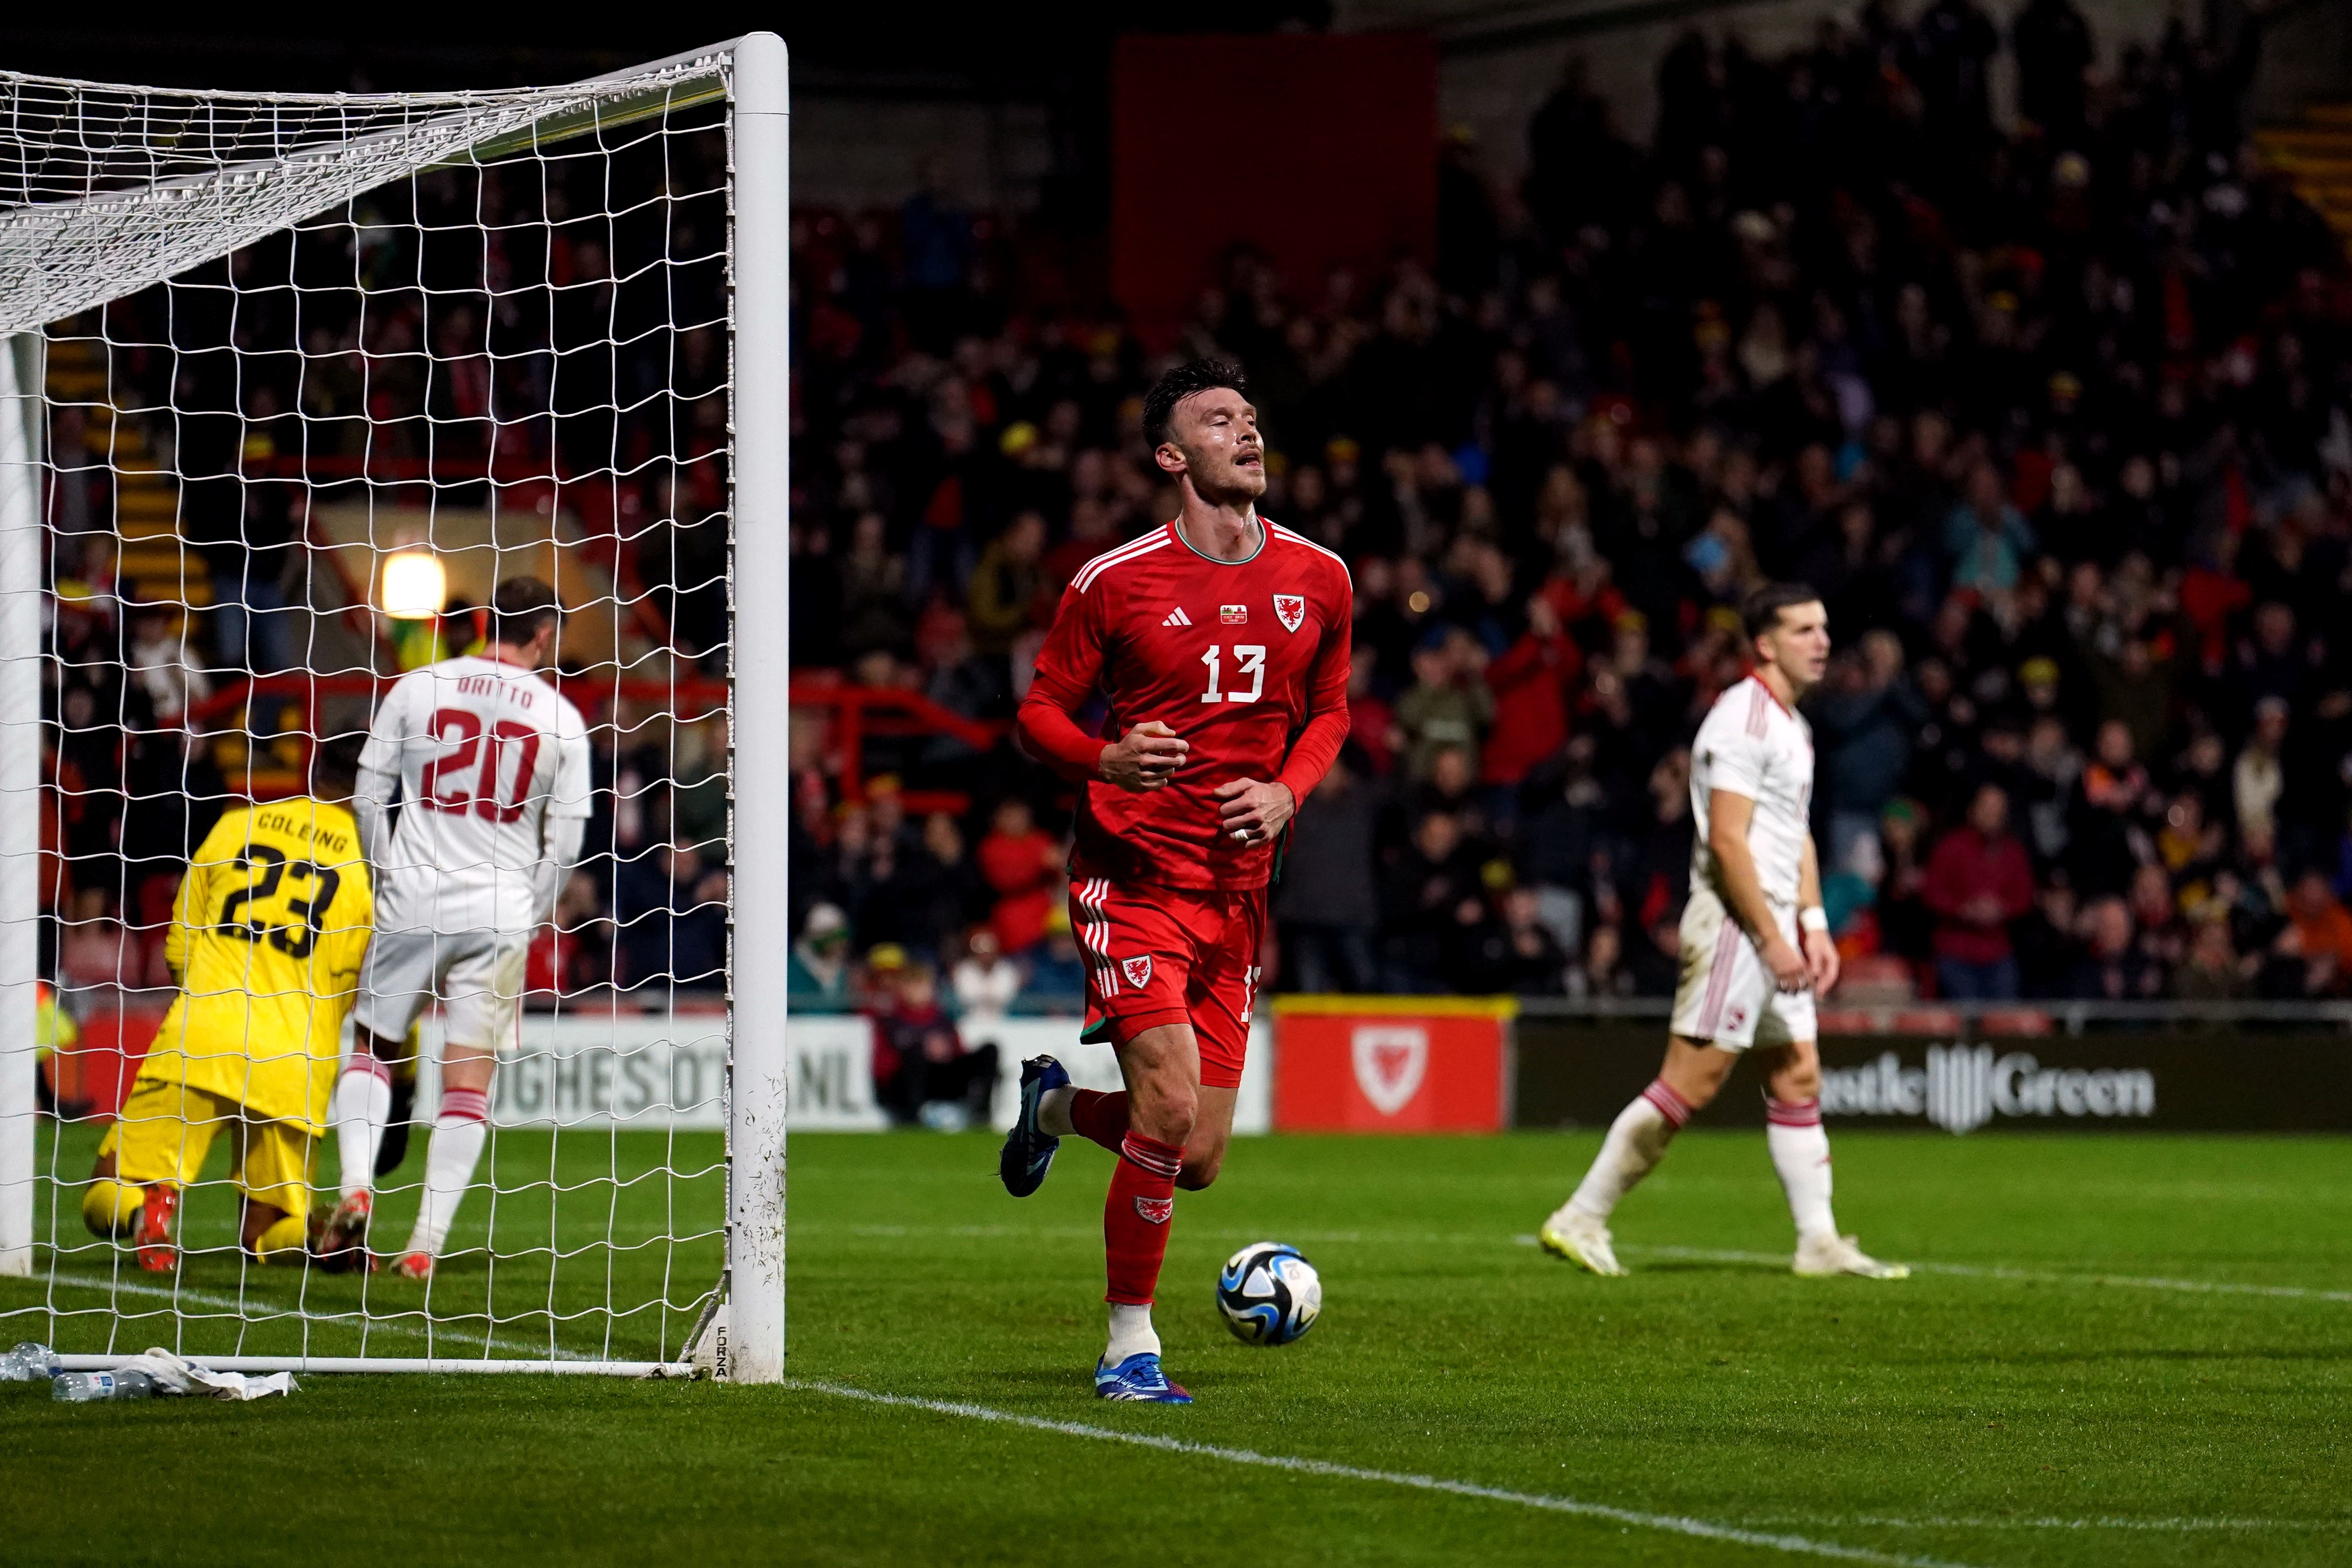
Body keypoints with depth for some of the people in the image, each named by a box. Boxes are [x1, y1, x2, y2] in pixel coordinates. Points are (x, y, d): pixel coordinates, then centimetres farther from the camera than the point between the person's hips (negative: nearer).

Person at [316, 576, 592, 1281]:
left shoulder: (414, 690, 1)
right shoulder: (560, 719, 1)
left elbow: (369, 795, 4)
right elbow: (564, 843, 2)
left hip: (411, 904, 0)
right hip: (500, 914, 0)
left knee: (373, 1045, 17)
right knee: (468, 1082, 3)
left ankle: (356, 1186, -4)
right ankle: (426, 1244, -3)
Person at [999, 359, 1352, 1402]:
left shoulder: (1318, 581, 6)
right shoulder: (1114, 583, -6)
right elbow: (1041, 710, 2)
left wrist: (1288, 789, -1)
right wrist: (1103, 759, -20)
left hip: (1237, 889, 5)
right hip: (1132, 875, -5)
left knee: (1198, 1160, 3)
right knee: (1172, 1111, -18)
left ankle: (1057, 1107, 37)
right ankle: (1130, 1347, -1)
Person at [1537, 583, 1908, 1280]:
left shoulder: (1793, 726, 17)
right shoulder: (1743, 720, -14)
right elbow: (1727, 840, -19)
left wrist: (1813, 924, 12)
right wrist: (1771, 939, -20)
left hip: (1776, 925, 10)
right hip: (1734, 923, -10)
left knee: (1798, 1079, 8)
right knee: (1690, 1083, -10)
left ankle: (1820, 1241, 10)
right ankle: (1580, 1219, -5)